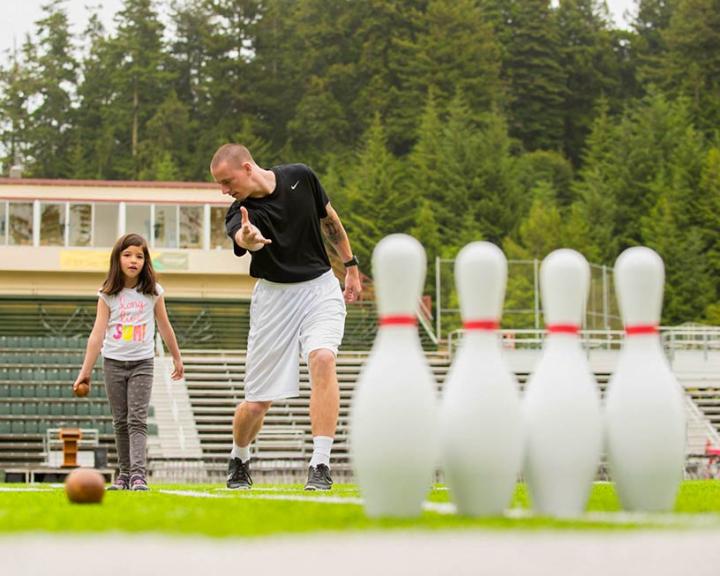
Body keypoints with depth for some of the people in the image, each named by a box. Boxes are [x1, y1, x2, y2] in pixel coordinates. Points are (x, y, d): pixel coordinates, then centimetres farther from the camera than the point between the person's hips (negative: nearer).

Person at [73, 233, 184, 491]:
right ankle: (124, 473, 16)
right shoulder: (108, 295, -1)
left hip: (142, 363, -1)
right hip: (113, 363, 1)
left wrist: (177, 359, 19)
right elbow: (97, 334, -2)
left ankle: (138, 474, -21)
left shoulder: (153, 292, 0)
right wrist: (86, 371, -5)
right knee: (120, 422, 8)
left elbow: (164, 327, 12)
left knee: (137, 420, -12)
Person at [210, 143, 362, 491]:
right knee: (256, 404, -1)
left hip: (320, 286, 1)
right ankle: (239, 459, 32)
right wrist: (249, 238, -63)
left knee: (322, 358, -29)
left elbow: (329, 219, 12)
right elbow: (246, 238, -40)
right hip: (275, 295, 0)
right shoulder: (241, 214, -14)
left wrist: (351, 265, 15)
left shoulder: (301, 177, -5)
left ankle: (320, 466, -27)